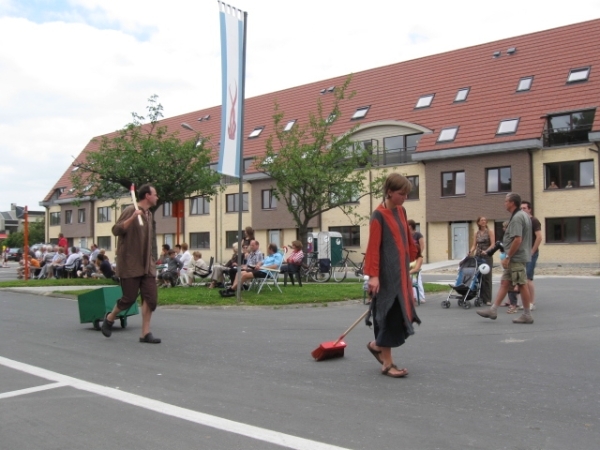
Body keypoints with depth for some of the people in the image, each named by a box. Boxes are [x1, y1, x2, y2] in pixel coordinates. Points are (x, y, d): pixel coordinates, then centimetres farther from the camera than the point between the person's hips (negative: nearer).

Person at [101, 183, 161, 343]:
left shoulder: (149, 214, 15)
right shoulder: (130, 211, -9)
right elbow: (116, 230, -18)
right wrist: (133, 217, -29)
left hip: (147, 265, 7)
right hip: (130, 265, -7)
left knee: (151, 298, -3)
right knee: (129, 298, 0)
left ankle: (145, 333, 3)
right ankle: (110, 318, 29)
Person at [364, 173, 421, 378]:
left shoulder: (401, 211, 11)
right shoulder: (379, 215, -12)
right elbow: (373, 248, -16)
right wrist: (373, 275, -21)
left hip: (401, 271, 8)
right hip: (386, 274, -8)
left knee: (402, 313, 10)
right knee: (390, 314, -2)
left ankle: (377, 345, 31)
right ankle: (387, 363, 10)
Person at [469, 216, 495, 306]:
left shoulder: (490, 232, 1)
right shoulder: (476, 233, 12)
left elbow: (493, 244, -8)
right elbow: (474, 245, 9)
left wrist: (486, 251, -24)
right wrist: (471, 252, -10)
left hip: (487, 256, -4)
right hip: (478, 256, 4)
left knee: (486, 277, -6)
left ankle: (487, 299, -3)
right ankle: (481, 297, 8)